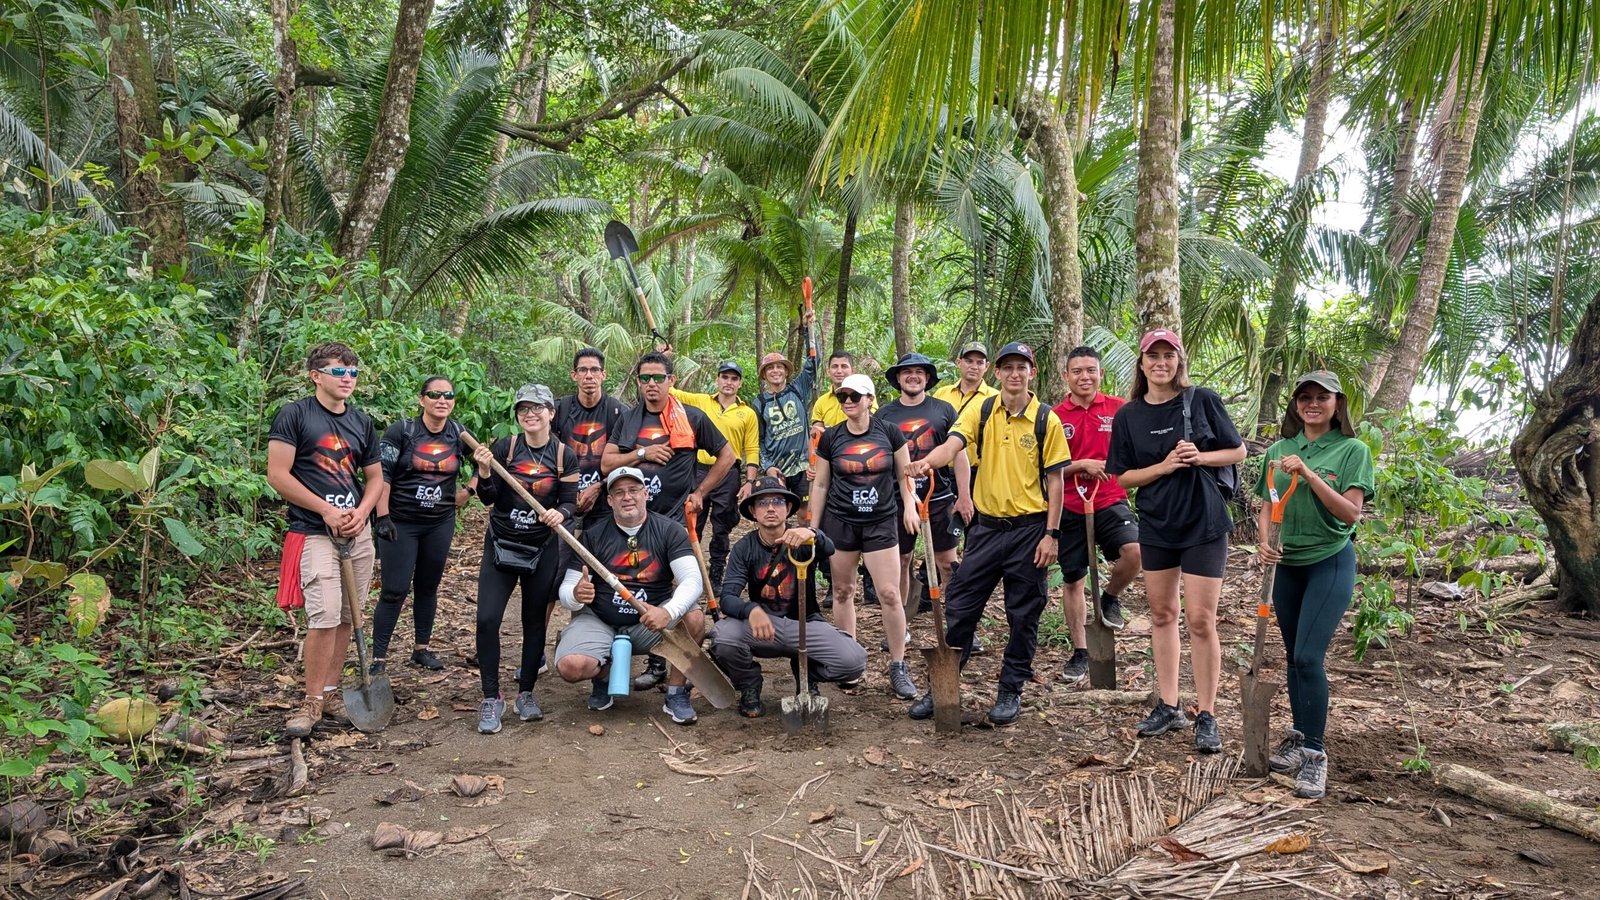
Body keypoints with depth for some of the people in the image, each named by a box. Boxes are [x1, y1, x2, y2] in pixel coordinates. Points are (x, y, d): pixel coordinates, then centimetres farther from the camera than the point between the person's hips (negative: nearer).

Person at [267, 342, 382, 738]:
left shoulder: (362, 422, 12)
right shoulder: (294, 415, -5)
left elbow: (375, 477, 17)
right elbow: (277, 475, -10)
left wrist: (360, 513, -2)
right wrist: (326, 510, -12)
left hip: (357, 532, 6)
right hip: (314, 532, -6)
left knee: (345, 618, 9)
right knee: (324, 617, -12)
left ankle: (330, 691, 21)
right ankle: (312, 701, 1)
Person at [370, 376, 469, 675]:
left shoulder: (459, 434, 1)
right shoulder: (402, 431, -10)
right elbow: (382, 474, -11)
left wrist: (465, 493, 8)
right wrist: (382, 516, -16)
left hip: (440, 524, 4)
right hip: (400, 523, -4)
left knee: (428, 587, 14)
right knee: (395, 591, -5)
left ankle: (422, 648, 27)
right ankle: (378, 658, 3)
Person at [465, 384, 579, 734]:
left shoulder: (563, 455, -4)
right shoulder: (504, 448, -5)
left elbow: (570, 504, -3)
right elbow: (488, 498, -7)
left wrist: (560, 514, -25)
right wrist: (484, 471, -24)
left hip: (543, 549, 0)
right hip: (500, 545, 0)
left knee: (535, 621, 8)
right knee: (487, 619, -9)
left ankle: (526, 693, 23)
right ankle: (491, 698, 4)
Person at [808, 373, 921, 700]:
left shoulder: (889, 433, -2)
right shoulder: (830, 438, 0)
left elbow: (904, 474, 8)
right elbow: (820, 485, 7)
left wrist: (909, 506, -6)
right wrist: (813, 526, 7)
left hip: (881, 522, -1)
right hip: (839, 523, 1)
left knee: (890, 594, -6)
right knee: (843, 591, 8)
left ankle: (898, 667, 5)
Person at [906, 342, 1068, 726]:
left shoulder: (1046, 420, -3)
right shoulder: (980, 411, 2)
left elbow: (1054, 479, -2)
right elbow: (952, 444, -15)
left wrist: (1051, 534, -7)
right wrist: (928, 461, -38)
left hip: (1030, 528, -2)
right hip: (986, 525, 2)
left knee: (1024, 615, 7)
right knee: (959, 607, 5)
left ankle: (1011, 690, 22)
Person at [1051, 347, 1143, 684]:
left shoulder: (1119, 409, 0)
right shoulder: (1055, 416, 0)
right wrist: (1083, 465, -13)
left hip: (1111, 503, -1)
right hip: (1070, 509, 1)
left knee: (1134, 551, -28)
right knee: (1073, 580, 9)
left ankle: (1111, 597, 5)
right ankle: (1080, 653, 25)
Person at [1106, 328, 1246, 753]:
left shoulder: (1202, 400, -5)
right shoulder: (1128, 416, 1)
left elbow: (1237, 451, 2)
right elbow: (1123, 477, 1)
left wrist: (1200, 457, -17)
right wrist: (1165, 466, -14)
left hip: (1203, 523, -3)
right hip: (1156, 526, 4)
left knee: (1201, 621, -4)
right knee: (1162, 614, 12)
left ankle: (1207, 716, 8)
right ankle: (1169, 706, 25)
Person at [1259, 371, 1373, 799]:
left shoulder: (1352, 451, -6)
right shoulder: (1279, 450, 6)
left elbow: (1351, 513, -14)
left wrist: (1309, 475, -22)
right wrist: (1265, 540, -8)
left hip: (1330, 563, -4)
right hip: (1287, 564, 5)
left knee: (1309, 657, -13)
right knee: (1293, 655, 12)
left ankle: (1314, 754, -2)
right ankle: (1299, 738, 26)